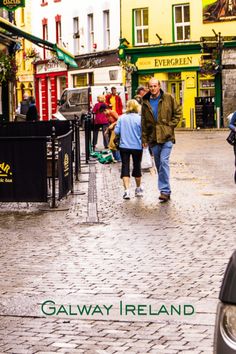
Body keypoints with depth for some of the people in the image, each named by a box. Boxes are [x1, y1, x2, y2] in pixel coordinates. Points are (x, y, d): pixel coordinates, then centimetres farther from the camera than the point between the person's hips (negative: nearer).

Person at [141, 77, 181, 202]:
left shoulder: (168, 98, -1)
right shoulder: (146, 102, 8)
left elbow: (177, 113, 5)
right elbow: (144, 123, 13)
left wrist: (171, 125, -5)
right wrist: (144, 139, 9)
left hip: (167, 137, -4)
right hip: (153, 138, 4)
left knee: (164, 161, -16)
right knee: (159, 164, 9)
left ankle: (165, 190, -13)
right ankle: (165, 190, 19)